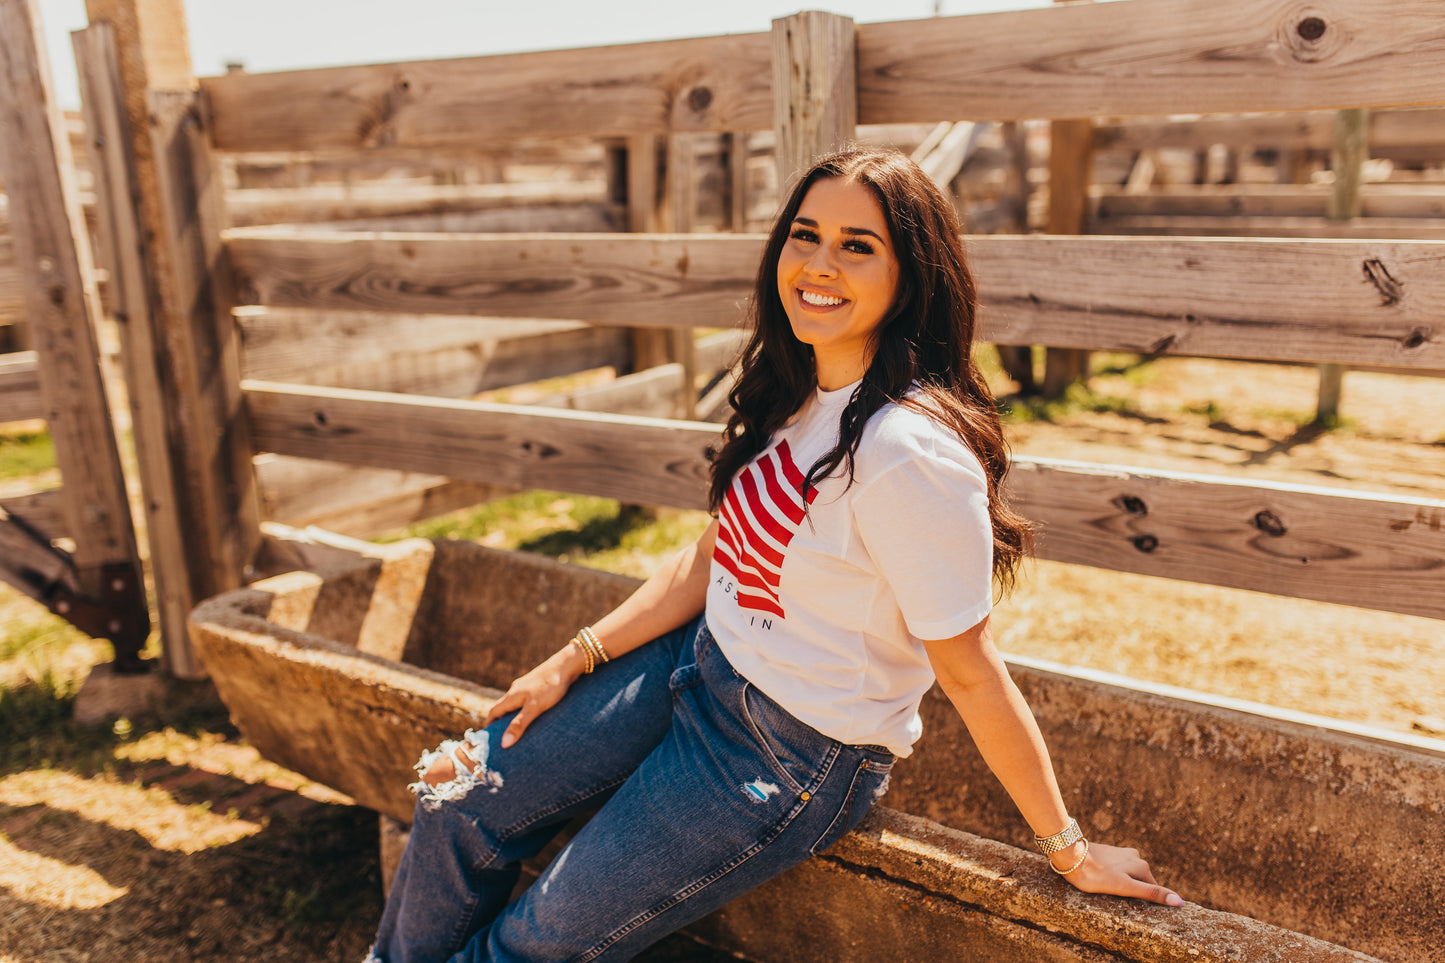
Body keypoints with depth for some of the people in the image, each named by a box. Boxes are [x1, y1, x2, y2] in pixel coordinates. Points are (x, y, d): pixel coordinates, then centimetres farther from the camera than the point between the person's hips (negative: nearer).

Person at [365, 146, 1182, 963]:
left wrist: (1070, 848, -11)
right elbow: (713, 558, 6)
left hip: (797, 755, -7)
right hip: (703, 663, 8)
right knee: (462, 800, 8)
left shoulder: (913, 452, -29)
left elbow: (970, 673, -20)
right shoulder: (795, 392, -1)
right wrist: (576, 660, 6)